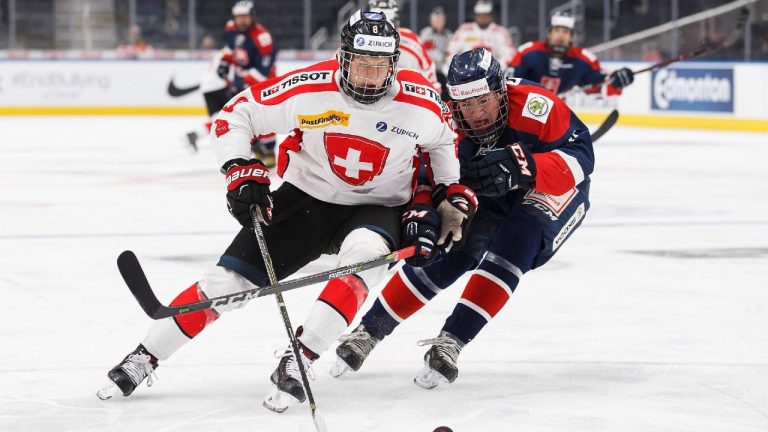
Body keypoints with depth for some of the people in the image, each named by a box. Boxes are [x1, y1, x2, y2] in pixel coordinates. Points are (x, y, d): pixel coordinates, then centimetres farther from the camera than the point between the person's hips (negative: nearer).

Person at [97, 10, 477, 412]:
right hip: (306, 197, 0)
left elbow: (443, 140, 8)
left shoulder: (420, 103, -17)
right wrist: (241, 172, -20)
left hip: (378, 208, 0)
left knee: (363, 256, -37)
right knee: (228, 280, -6)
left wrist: (451, 196, 2)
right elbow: (234, 116, -10)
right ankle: (143, 359, 10)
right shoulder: (308, 89, -21)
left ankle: (298, 361, -31)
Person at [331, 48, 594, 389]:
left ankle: (451, 342, -25)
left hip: (556, 192, -3)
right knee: (446, 251, -12)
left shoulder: (534, 106, -32)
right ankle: (368, 332, 0)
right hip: (487, 195, 3)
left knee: (514, 244, -28)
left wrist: (522, 167, -46)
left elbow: (580, 155, -32)